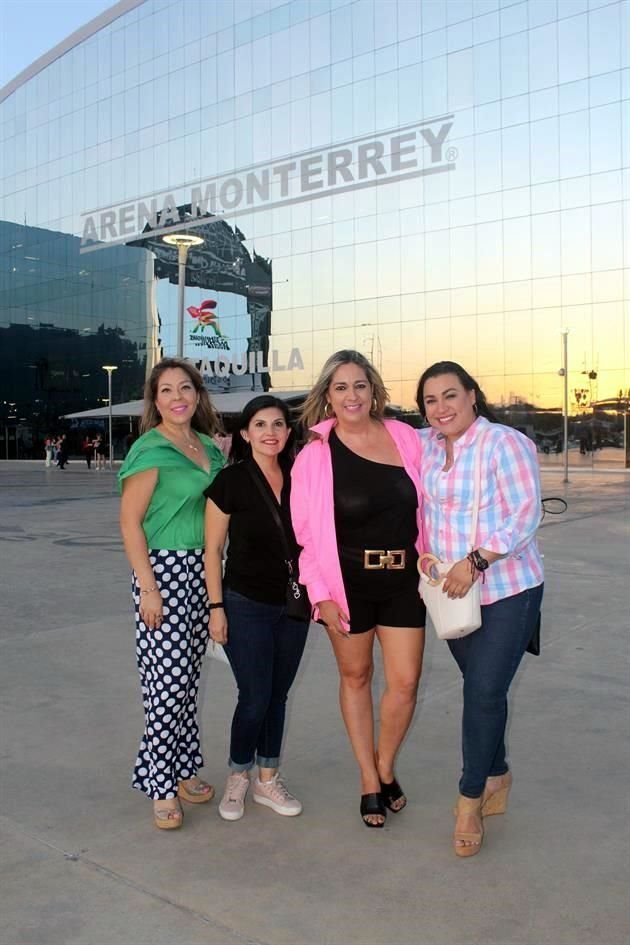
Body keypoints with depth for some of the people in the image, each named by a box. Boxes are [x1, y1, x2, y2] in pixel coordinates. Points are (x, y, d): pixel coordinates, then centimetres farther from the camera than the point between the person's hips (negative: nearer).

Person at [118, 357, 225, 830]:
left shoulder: (210, 447, 11)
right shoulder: (151, 449, -9)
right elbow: (130, 521, -11)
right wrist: (147, 588, -16)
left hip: (202, 571, 6)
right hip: (164, 569, -6)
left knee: (189, 677, 12)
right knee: (168, 681, -6)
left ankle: (184, 769, 25)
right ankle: (162, 787, 7)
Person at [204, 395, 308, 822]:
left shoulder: (298, 479, 2)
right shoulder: (231, 481, -10)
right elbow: (213, 550, -6)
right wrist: (216, 606, -9)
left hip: (293, 605, 4)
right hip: (246, 606, -4)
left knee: (278, 695, 13)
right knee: (255, 698, 0)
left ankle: (268, 778, 29)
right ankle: (238, 778, 23)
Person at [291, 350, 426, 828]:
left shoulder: (406, 438, -1)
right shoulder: (316, 452, -8)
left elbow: (426, 507, 9)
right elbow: (306, 531, -6)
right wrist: (321, 595, -9)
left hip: (404, 579, 2)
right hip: (347, 581, -2)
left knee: (405, 682, 1)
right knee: (356, 676, 12)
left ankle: (385, 767, 29)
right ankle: (369, 782, 30)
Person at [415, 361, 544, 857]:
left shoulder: (504, 443, -14)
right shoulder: (426, 445, 4)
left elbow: (526, 514, -18)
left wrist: (476, 561, -25)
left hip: (508, 591, -5)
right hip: (453, 593, 6)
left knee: (485, 692, -5)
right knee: (478, 688, 16)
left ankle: (471, 799, 11)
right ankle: (496, 776, 36)